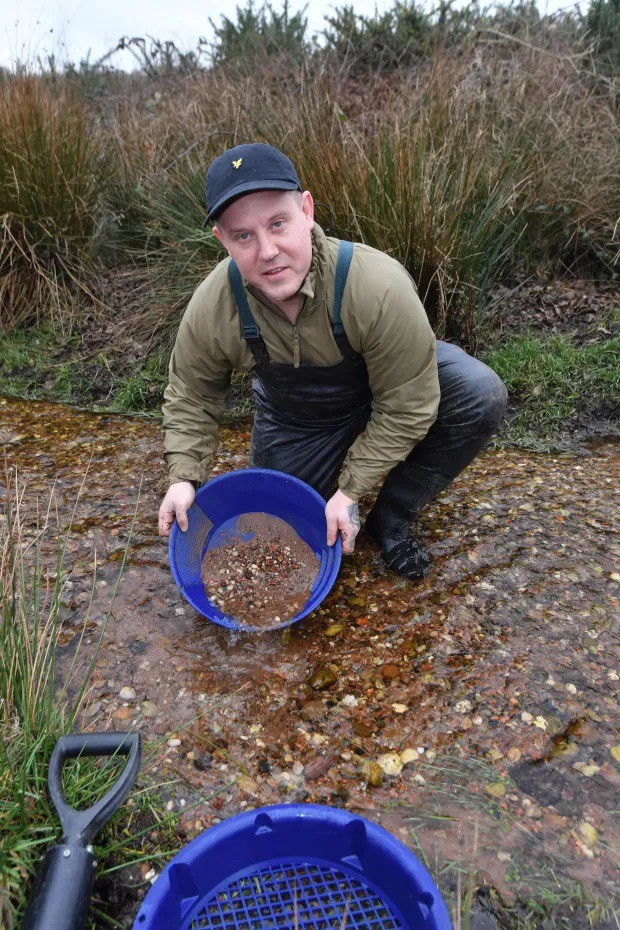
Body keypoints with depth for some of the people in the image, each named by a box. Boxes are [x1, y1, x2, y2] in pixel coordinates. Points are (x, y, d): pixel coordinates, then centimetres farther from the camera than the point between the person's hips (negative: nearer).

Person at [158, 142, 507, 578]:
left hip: (386, 391, -1)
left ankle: (392, 520, -9)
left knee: (480, 395, -30)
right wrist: (184, 478, -19)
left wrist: (351, 491, -26)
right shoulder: (211, 310, -26)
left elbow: (405, 409, -29)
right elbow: (191, 398, -8)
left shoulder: (379, 287, -38)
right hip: (293, 422, 2)